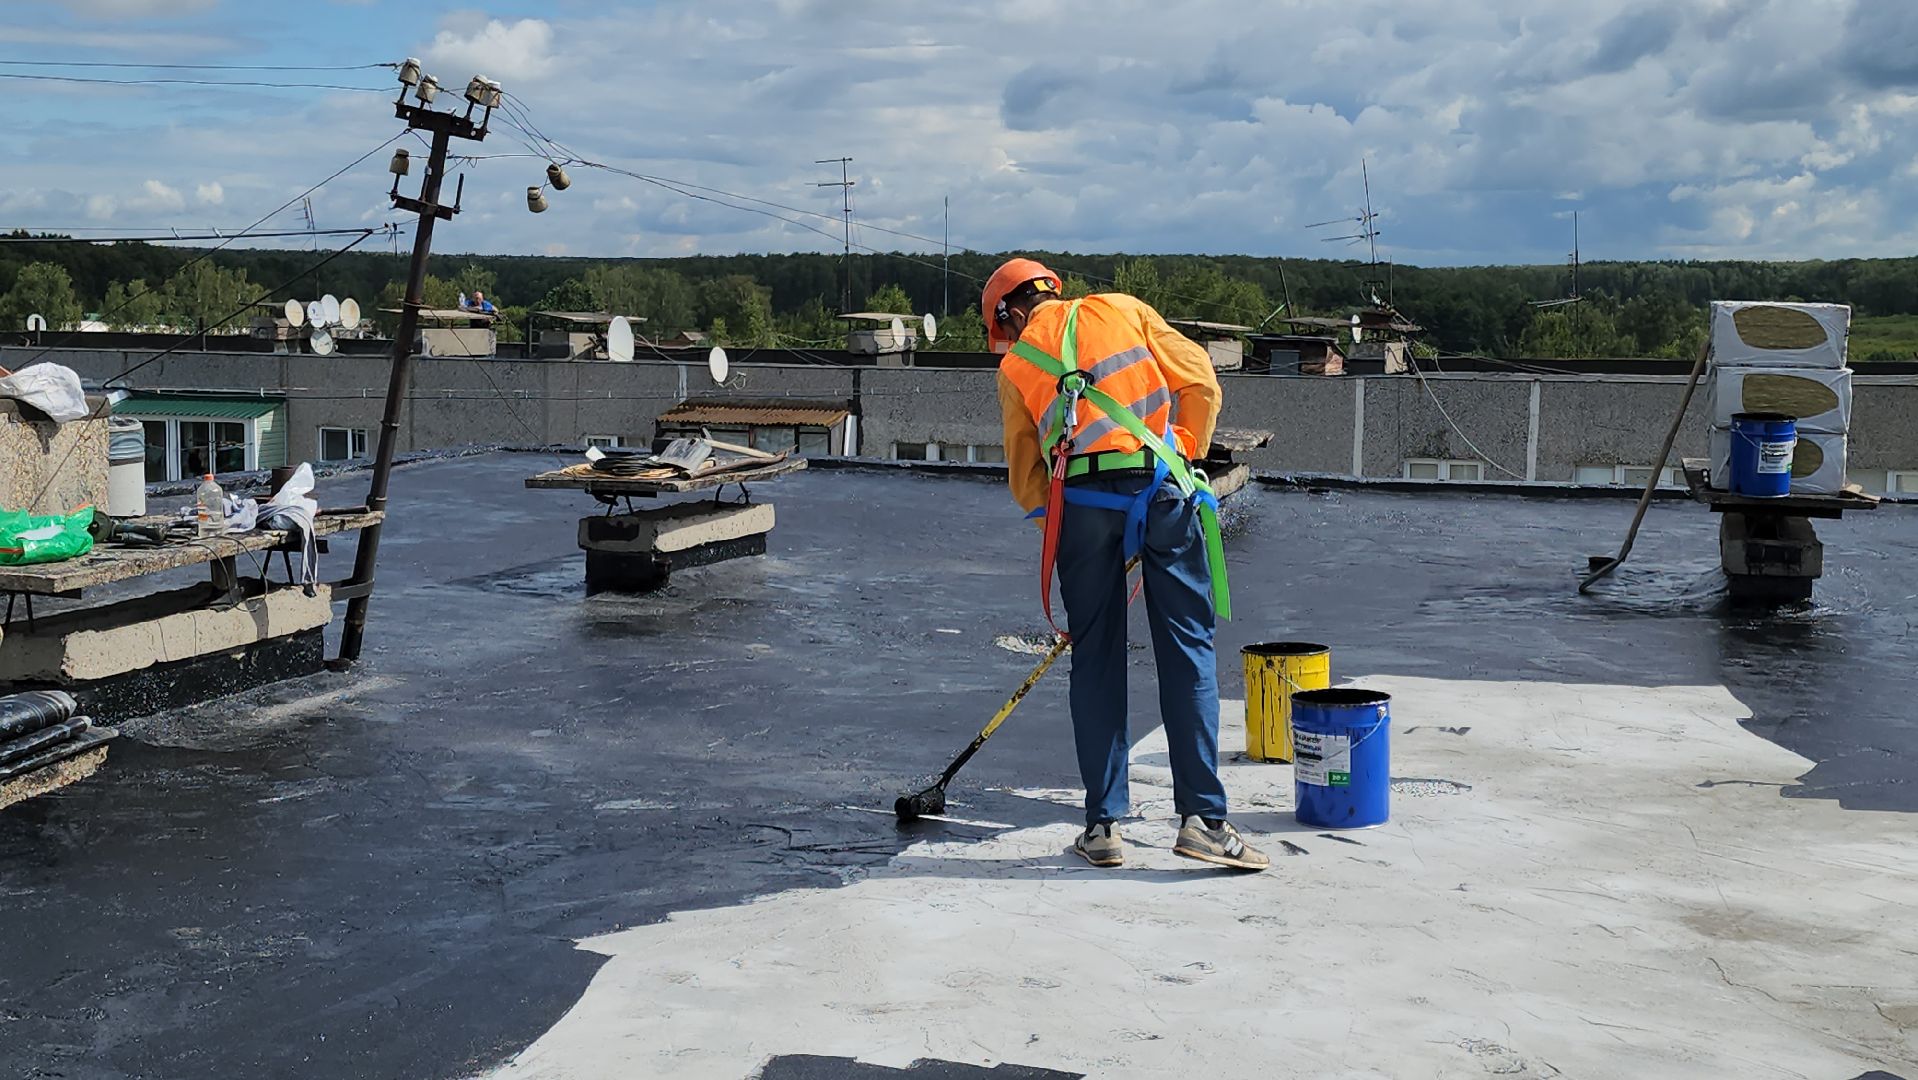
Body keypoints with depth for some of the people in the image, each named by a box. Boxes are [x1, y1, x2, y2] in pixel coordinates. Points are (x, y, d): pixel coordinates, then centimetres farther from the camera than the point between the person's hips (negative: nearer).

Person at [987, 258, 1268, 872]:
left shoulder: (1015, 365, 22)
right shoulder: (1122, 310, 20)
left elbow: (1025, 476, 18)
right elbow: (1200, 381, 9)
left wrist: (1063, 535, 25)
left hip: (1078, 498, 1)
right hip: (1163, 487, -1)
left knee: (1096, 658, 10)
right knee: (1189, 651, 3)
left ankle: (1103, 824, 13)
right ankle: (1201, 817, 0)